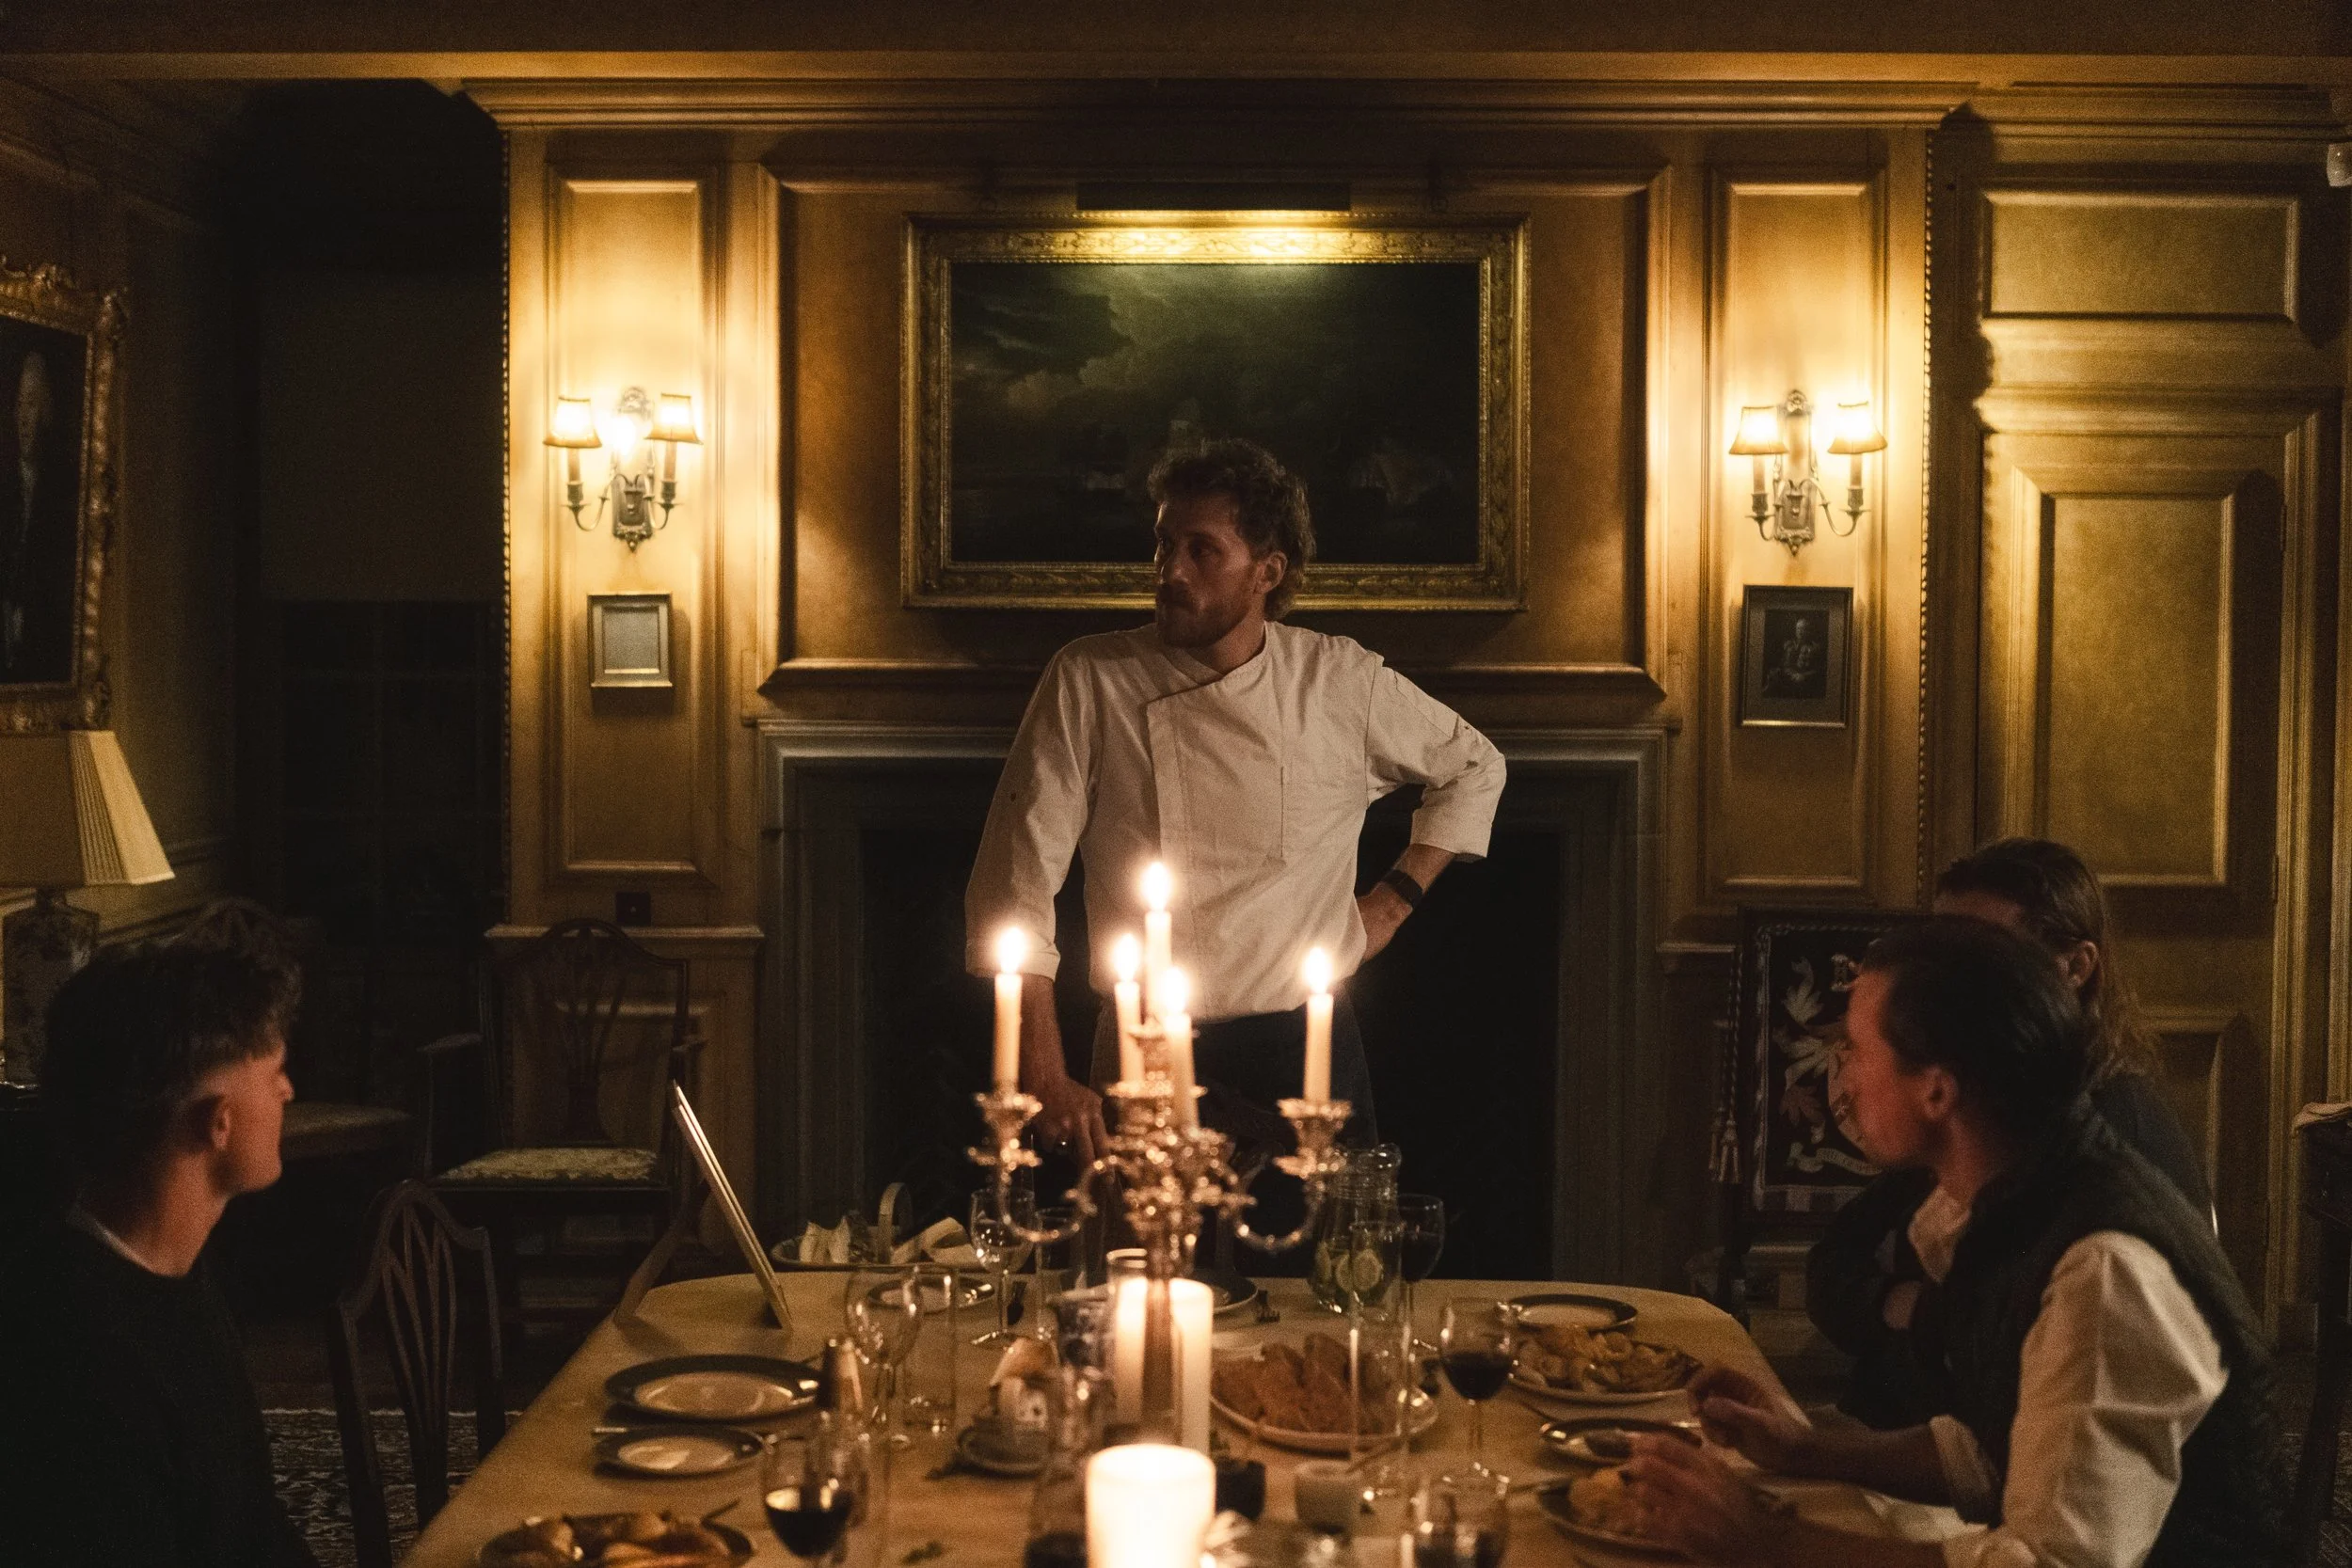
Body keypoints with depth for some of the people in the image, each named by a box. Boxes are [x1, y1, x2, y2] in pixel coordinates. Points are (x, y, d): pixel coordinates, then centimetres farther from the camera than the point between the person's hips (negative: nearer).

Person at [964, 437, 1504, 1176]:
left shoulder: (1344, 683, -1)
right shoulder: (1088, 683, -6)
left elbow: (1472, 767, 19)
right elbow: (1014, 888, -8)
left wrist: (1396, 897, 8)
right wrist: (1046, 1081, -15)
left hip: (1306, 1057, 1)